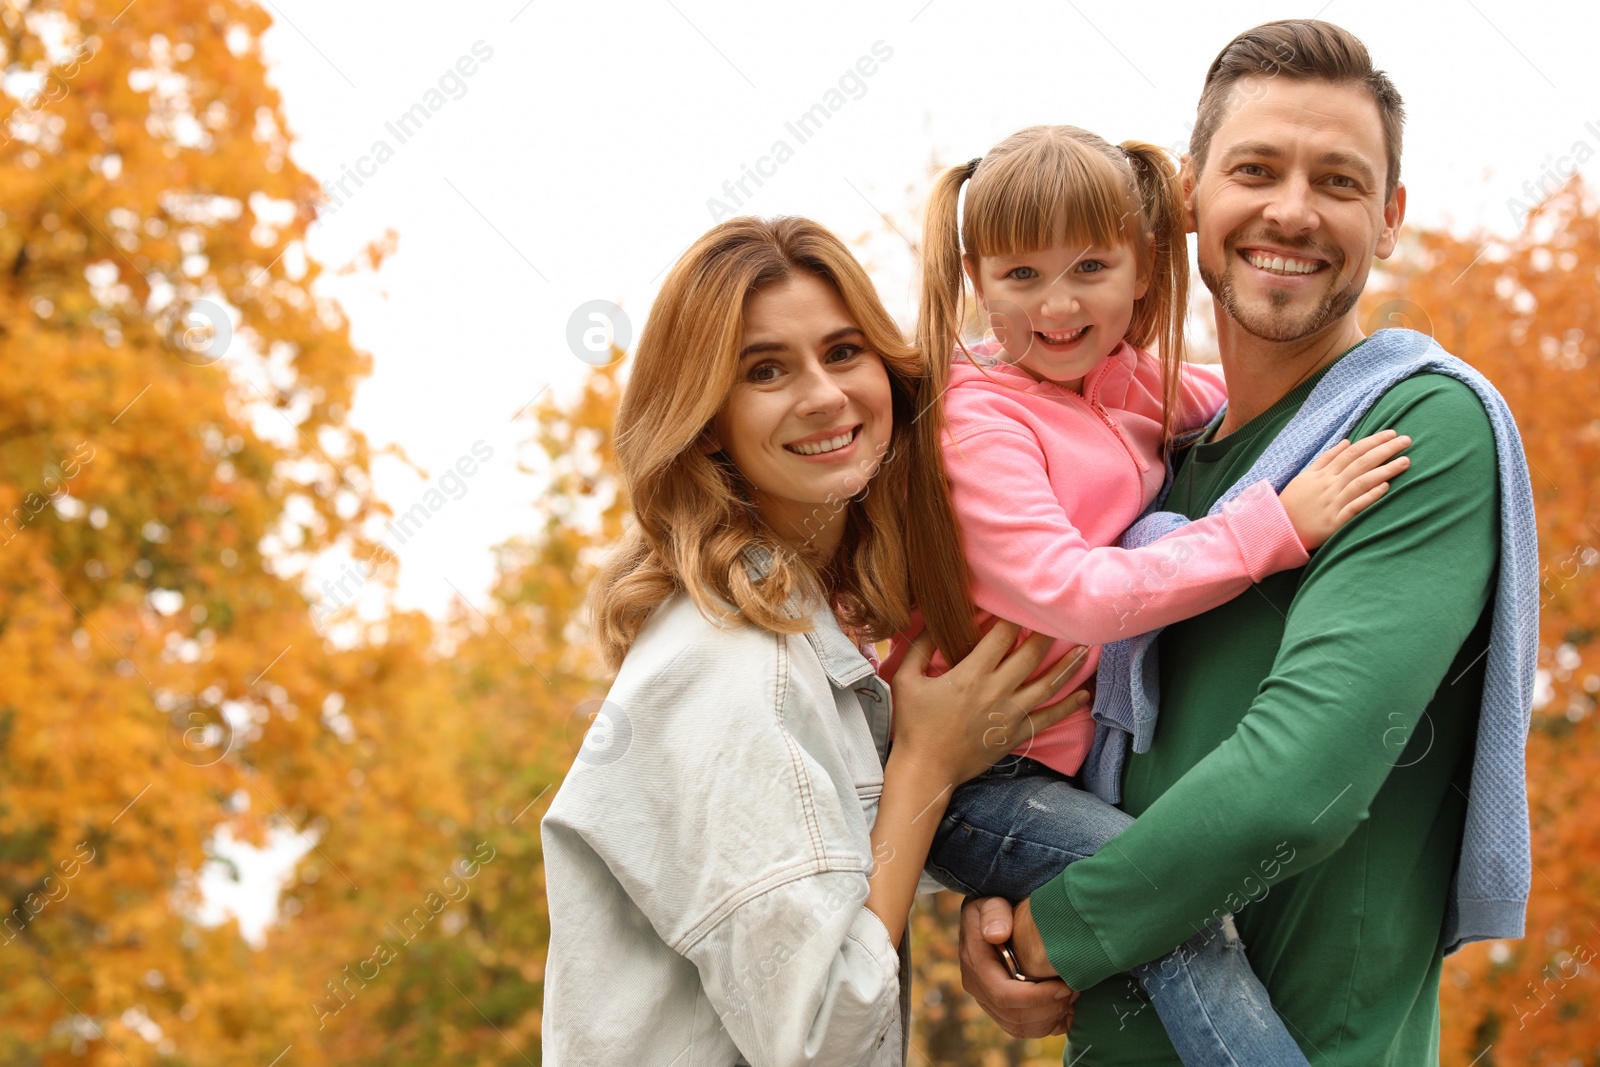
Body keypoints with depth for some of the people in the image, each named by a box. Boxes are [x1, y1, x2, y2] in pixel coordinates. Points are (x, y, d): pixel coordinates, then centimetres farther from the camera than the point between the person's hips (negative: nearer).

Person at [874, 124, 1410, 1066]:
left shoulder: (1137, 381, 9)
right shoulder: (978, 421, -14)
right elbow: (1074, 595, -24)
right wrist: (1278, 525, -23)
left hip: (1085, 757, 8)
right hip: (975, 778, -8)